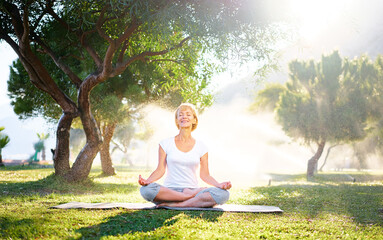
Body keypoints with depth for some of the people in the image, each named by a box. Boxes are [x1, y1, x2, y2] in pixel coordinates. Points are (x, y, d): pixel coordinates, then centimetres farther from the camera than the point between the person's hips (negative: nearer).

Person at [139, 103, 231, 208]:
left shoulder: (201, 146, 10)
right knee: (146, 189, -34)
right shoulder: (166, 143, 8)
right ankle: (191, 196, -23)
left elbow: (204, 174, 6)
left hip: (192, 190, 1)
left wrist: (219, 184, -13)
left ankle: (177, 204, -25)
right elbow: (160, 170, 3)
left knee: (223, 194, -28)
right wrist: (147, 180, -17)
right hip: (170, 190, -1)